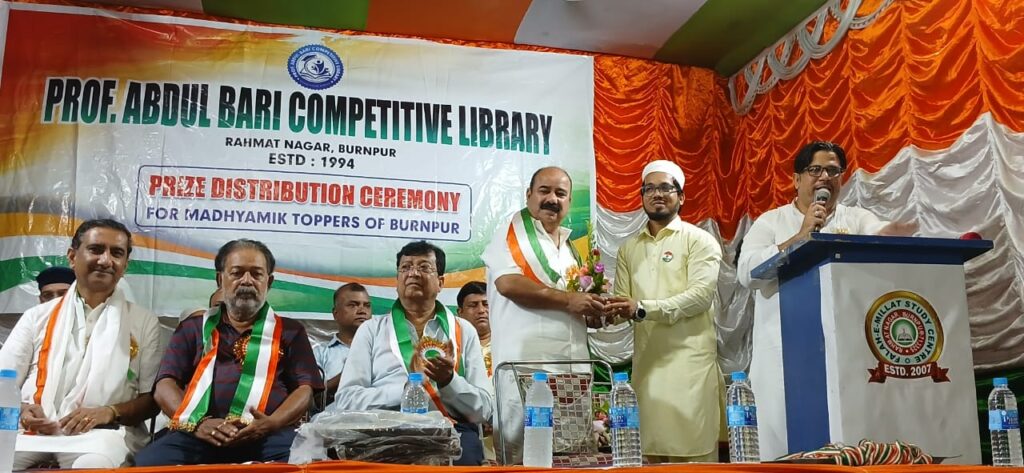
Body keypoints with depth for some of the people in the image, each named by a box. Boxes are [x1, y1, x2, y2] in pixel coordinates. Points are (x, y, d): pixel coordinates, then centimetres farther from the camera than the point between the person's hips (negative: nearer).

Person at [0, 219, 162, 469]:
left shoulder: (144, 322, 12)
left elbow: (153, 398, 8)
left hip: (102, 432, -2)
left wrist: (110, 412, -12)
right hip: (32, 429, 2)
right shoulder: (38, 317, 17)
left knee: (94, 465, -38)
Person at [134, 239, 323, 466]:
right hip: (200, 434, 1)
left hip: (267, 436, -1)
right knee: (148, 462, -31)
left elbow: (305, 389, 9)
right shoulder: (193, 328, 23)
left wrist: (272, 423, -12)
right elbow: (165, 385, 12)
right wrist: (197, 423, -8)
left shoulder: (289, 330, 21)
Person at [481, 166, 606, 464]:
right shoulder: (513, 231, 1)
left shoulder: (568, 245, 23)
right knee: (524, 449, -5)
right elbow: (509, 283, -16)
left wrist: (591, 313, 6)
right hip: (526, 360, -7)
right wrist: (567, 300, -15)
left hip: (573, 362, 7)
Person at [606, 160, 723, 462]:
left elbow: (701, 295, -11)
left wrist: (643, 308, -19)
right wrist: (607, 309, -12)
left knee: (693, 452, -5)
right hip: (646, 360, 4)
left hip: (690, 357, -4)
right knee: (652, 450, 4)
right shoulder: (629, 248, 18)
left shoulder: (699, 240, 2)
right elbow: (622, 304, 13)